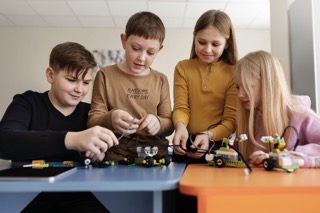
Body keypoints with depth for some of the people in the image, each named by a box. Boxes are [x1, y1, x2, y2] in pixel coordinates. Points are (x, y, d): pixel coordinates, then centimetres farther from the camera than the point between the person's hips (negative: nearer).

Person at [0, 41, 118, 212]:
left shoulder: (90, 113, 9)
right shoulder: (27, 103, 1)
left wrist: (100, 154, -19)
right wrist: (70, 139, -33)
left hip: (77, 199, 2)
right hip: (30, 198, -1)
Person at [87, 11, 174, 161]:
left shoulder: (160, 80, 11)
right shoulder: (106, 75, 4)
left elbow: (169, 124, 8)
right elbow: (92, 121, 1)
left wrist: (158, 123, -15)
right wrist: (110, 119, -21)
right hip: (116, 157, -1)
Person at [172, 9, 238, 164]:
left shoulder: (233, 73, -1)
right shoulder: (182, 68, 4)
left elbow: (231, 119, -5)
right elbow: (181, 107, -3)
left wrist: (209, 135, -22)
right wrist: (180, 127, -23)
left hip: (220, 146, -1)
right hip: (186, 145, 1)